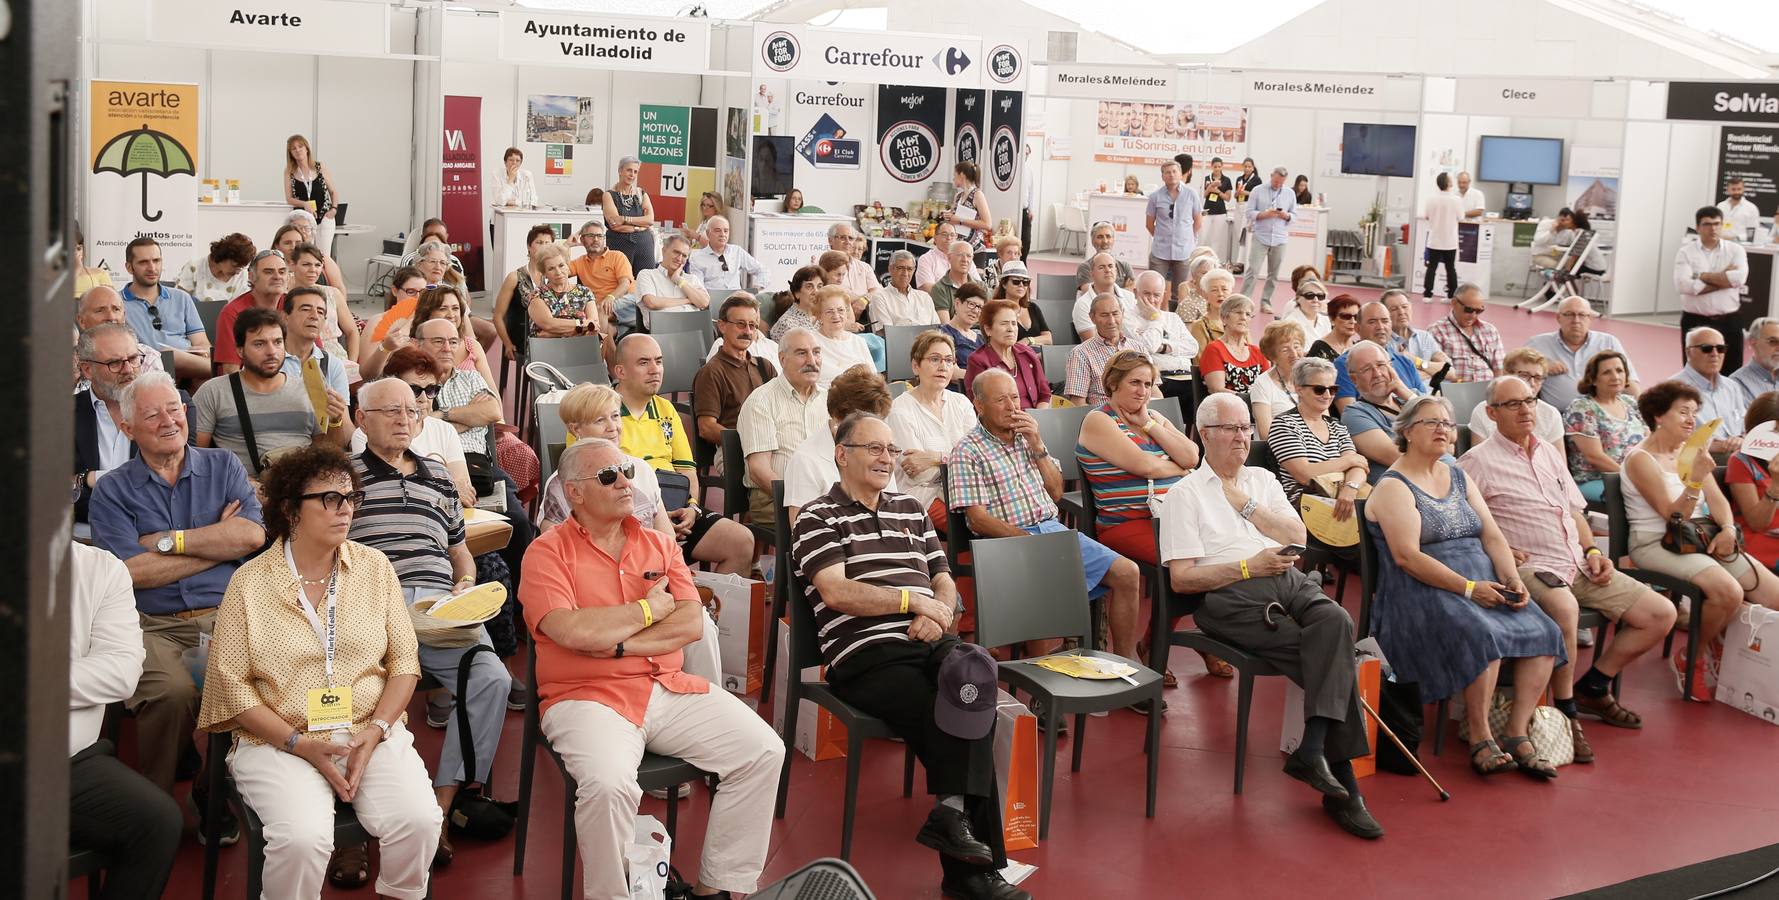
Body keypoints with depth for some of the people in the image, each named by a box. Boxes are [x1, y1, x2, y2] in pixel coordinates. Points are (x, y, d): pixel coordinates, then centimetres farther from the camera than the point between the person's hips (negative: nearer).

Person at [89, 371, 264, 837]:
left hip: (225, 617, 1)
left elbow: (252, 535, -1)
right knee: (172, 692, -34)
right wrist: (218, 543, -1)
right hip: (153, 626, -1)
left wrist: (167, 541, -2)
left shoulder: (223, 466, 17)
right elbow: (132, 571, -5)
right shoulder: (112, 490, 11)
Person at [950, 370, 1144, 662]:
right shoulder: (967, 453, -3)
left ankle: (1125, 661, 5)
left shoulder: (1026, 437, 17)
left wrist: (1038, 446, 2)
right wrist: (1028, 540, -19)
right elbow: (978, 519, -10)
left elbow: (1056, 492, 15)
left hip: (1053, 529, 7)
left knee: (1127, 573, -6)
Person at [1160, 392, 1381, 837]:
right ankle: (1341, 780, -24)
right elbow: (1182, 578, 0)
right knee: (1336, 654, -26)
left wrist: (1245, 504, 4)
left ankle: (1313, 750, -35)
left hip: (1290, 581, 5)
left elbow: (1298, 537, 12)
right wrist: (1248, 567, -9)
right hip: (1231, 596, -5)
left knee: (1336, 621, -32)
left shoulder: (1263, 480, 27)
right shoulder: (1185, 494, 11)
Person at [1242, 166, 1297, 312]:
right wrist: (1265, 214, -18)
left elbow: (1294, 214, 12)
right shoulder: (1257, 190, 2)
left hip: (1280, 239, 3)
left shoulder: (1289, 194, 10)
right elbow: (1250, 212, -2)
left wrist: (1286, 216, -10)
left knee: (1274, 273, 6)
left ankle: (1266, 301, 15)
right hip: (1260, 237, -3)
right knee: (1253, 271, -7)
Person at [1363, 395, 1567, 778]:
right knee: (1483, 635, -33)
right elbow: (1407, 557, -15)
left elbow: (1492, 535, 14)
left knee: (1544, 632, -16)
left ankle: (1517, 733, -10)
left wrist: (1514, 580, -5)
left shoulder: (1459, 478, 20)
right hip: (1423, 593, -7)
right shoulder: (1393, 487, -4)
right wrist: (1468, 588, -20)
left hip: (1485, 584, 7)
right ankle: (1481, 739, -19)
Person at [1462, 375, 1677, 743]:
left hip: (1579, 565, 8)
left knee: (1661, 613, 1)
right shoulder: (1479, 461, -3)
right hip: (1529, 568, -8)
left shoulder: (1549, 451, 20)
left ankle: (1592, 689, 14)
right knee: (1563, 605, -41)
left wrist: (1592, 551, 9)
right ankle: (1565, 711, -24)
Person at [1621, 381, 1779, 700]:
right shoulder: (1641, 459, -10)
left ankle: (1719, 645, 14)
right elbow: (1674, 516, -17)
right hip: (1656, 545, -8)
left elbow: (1717, 500, 8)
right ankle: (1693, 658, -5)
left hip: (1700, 539, 8)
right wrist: (1695, 481, -31)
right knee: (1728, 591, -31)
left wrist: (1728, 528, -13)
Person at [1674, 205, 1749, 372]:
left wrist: (1702, 276, -10)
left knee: (1731, 373, 3)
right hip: (1695, 322, -1)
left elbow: (1739, 278, -13)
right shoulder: (1686, 252, 0)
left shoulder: (1735, 250, 5)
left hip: (1729, 322, 1)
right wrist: (1725, 279, -11)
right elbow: (1683, 285, -15)